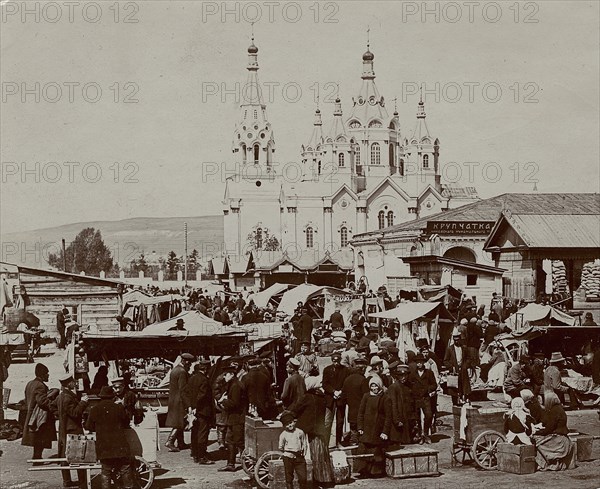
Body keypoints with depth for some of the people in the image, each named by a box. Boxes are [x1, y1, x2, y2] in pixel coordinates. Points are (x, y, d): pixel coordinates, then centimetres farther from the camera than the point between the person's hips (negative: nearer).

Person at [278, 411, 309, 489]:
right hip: (288, 458, -1)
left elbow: (305, 444, 10)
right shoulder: (283, 435, -1)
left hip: (299, 457, 1)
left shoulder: (300, 432, 3)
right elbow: (280, 447, 7)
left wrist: (303, 453, 5)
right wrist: (286, 453, 4)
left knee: (303, 478, 0)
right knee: (289, 478, 7)